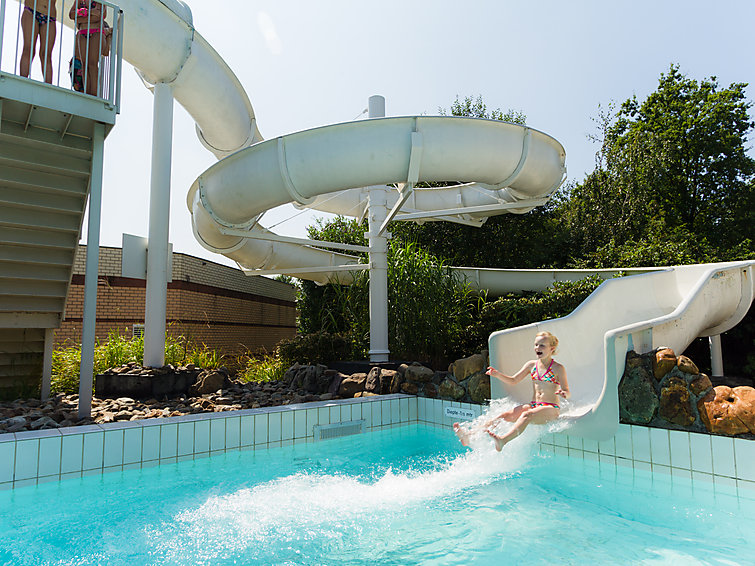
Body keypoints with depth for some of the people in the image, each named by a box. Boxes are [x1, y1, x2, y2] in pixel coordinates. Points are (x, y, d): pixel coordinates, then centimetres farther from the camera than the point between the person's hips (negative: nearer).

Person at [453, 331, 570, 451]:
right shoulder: (531, 365, 12)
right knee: (505, 415, -18)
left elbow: (567, 393, -5)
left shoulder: (558, 368, -2)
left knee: (526, 415, -36)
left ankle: (503, 440, -61)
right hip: (533, 405, 5)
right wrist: (498, 375, -4)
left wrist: (563, 393, -30)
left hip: (550, 408, -5)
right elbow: (513, 381, 15)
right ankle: (469, 435, -32)